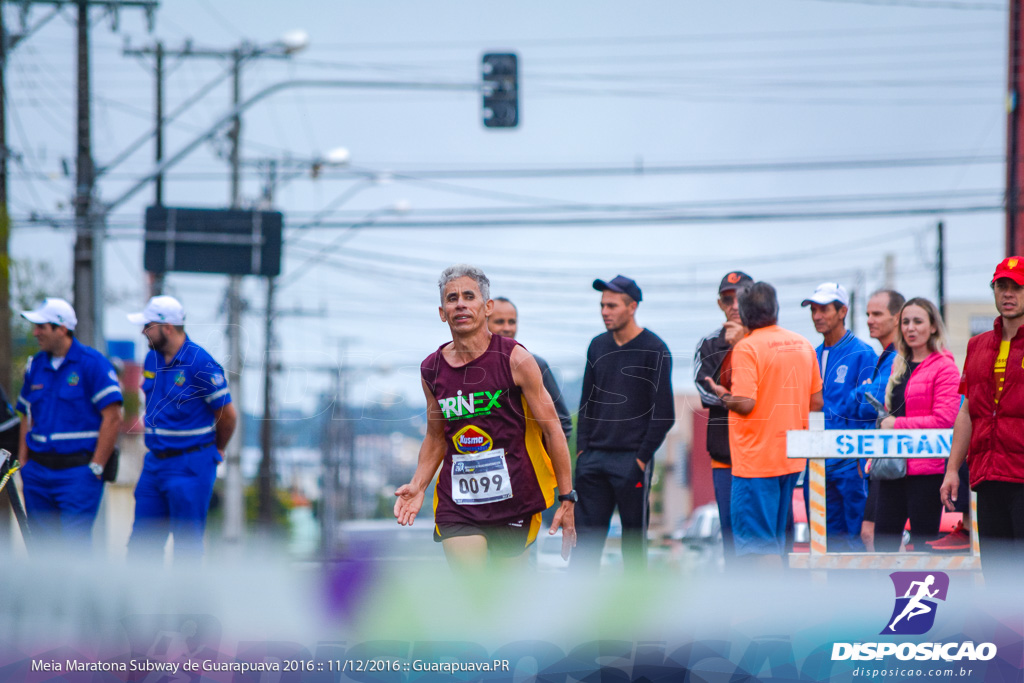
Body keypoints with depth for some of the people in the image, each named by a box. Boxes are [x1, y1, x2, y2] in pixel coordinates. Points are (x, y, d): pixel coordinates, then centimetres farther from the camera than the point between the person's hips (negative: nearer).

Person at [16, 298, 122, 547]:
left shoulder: (92, 363, -7)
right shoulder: (35, 365, 12)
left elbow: (112, 419, -10)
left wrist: (96, 468, -13)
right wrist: (23, 462, 10)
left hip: (78, 472, -6)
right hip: (38, 472, 6)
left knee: (74, 544, -11)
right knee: (44, 545, 7)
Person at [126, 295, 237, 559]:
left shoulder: (200, 364, -15)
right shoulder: (152, 359, 7)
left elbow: (227, 415, -9)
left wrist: (216, 450, 6)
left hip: (190, 466, -7)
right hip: (155, 463, 7)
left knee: (187, 545, -2)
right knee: (142, 542, 7)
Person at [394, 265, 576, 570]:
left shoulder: (516, 360, -5)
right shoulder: (431, 369, 6)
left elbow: (552, 431, -2)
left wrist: (567, 499, -5)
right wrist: (418, 486, 5)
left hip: (513, 502, -2)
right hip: (456, 504, 2)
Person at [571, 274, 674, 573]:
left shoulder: (654, 350, -4)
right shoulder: (598, 346, 12)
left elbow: (663, 414, -6)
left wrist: (642, 459, -11)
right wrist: (582, 449, 6)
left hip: (632, 459, -5)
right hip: (594, 458, 5)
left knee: (634, 540, 1)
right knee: (587, 535, 1)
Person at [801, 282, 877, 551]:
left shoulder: (861, 354, -6)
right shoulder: (814, 357, 15)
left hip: (849, 460, -7)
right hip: (817, 463, 7)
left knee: (857, 538, -5)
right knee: (827, 539, 9)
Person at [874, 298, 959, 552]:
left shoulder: (944, 367, -7)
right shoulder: (899, 364, 17)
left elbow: (944, 420, -15)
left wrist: (897, 425, -13)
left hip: (926, 468, -7)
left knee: (924, 544, -2)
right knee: (883, 541, 5)